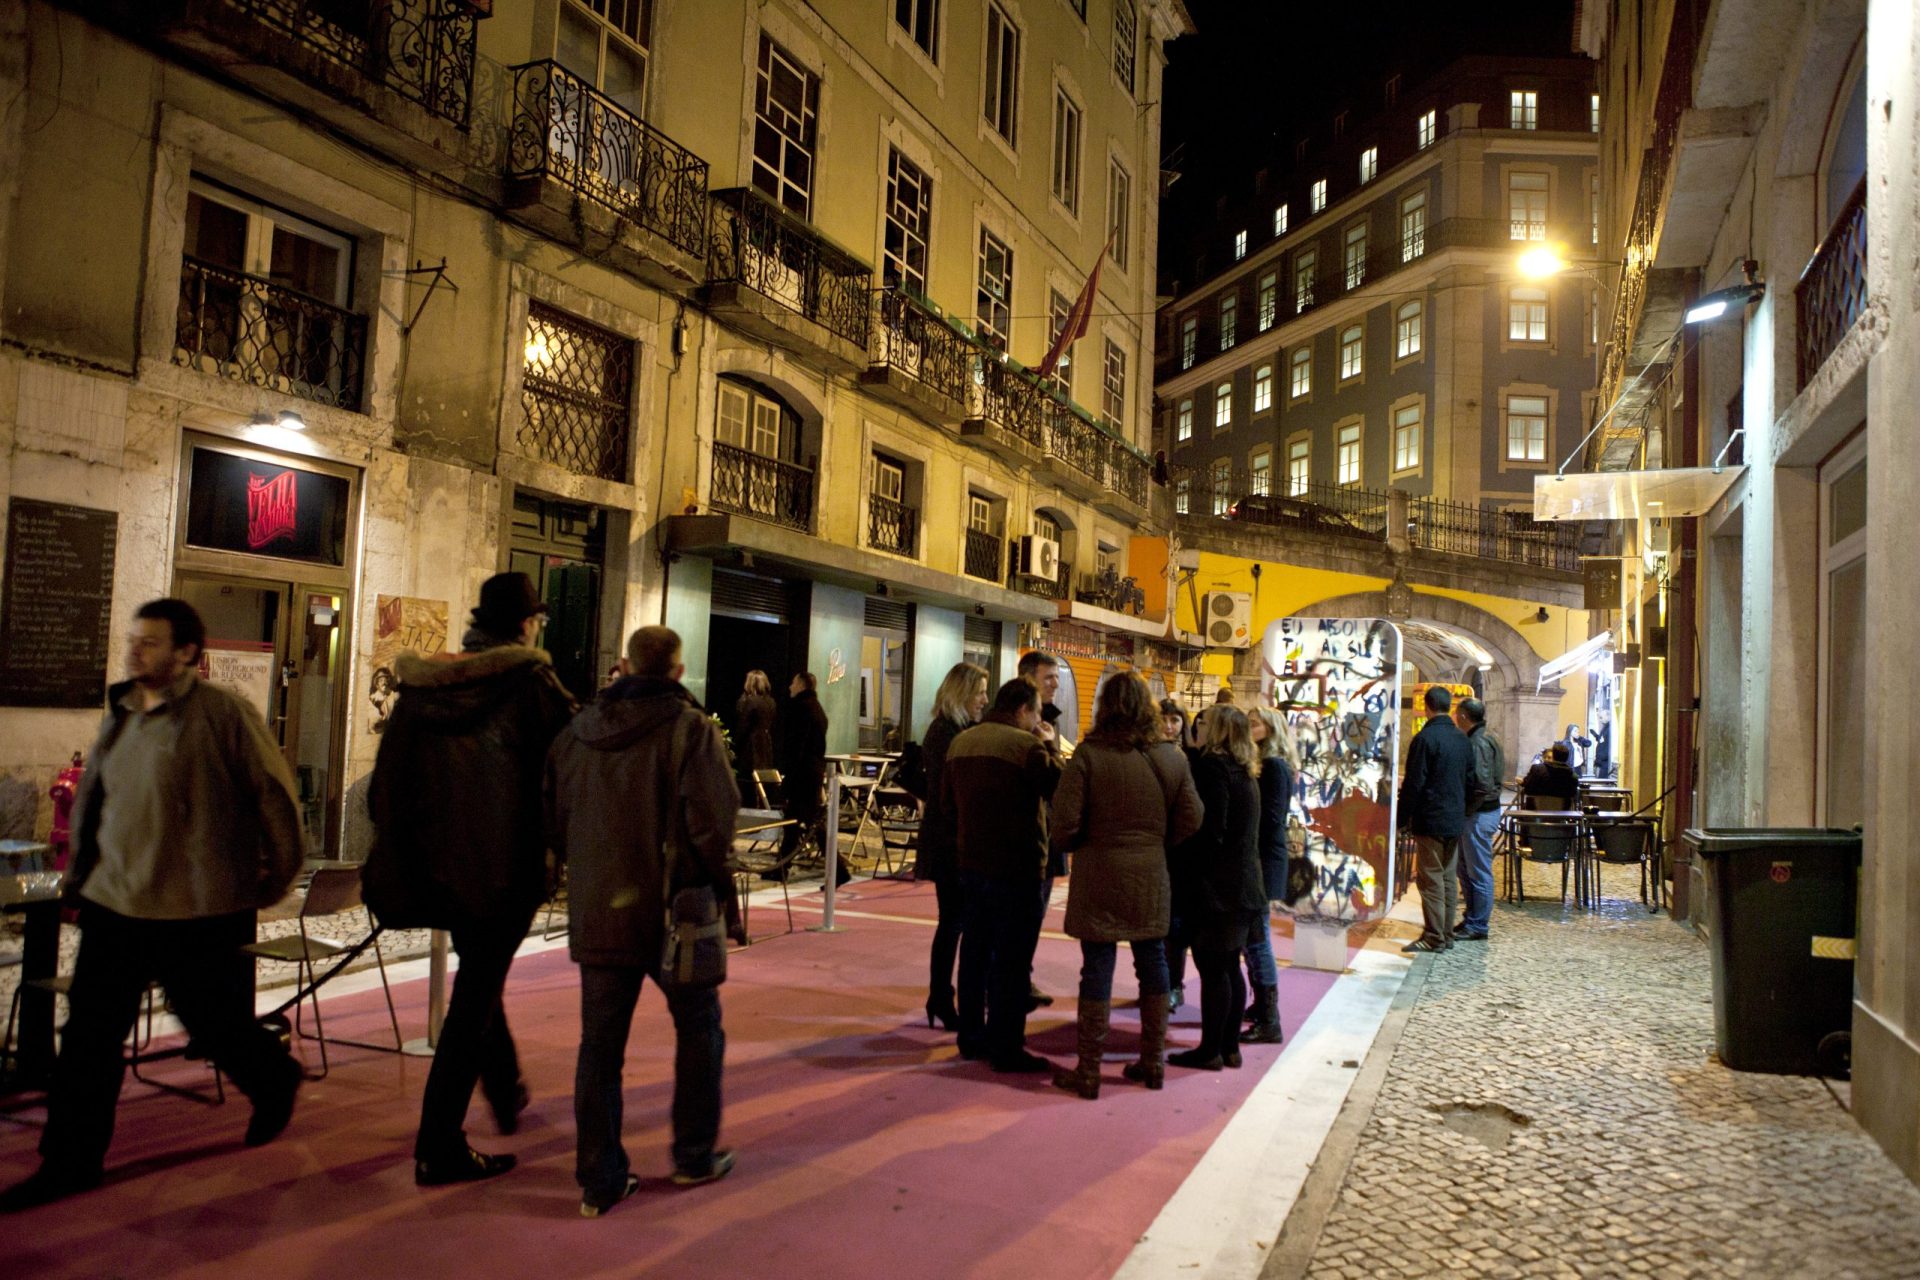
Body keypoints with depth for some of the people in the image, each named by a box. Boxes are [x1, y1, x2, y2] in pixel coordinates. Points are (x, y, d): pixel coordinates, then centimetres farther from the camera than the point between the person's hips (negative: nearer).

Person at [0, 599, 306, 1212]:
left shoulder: (224, 714, -14)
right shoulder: (120, 716, 8)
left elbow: (276, 795, -10)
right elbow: (90, 798, 20)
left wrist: (275, 878, -3)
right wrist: (80, 872, 17)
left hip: (198, 912, -6)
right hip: (114, 906, 6)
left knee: (218, 1025, 9)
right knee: (88, 1035, 8)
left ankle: (275, 1084, 38)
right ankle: (71, 1161, 22)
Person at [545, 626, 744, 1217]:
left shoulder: (577, 731, 5)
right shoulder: (690, 729, -11)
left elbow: (555, 821, 11)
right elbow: (713, 821, -17)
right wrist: (719, 886, -3)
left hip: (596, 910, 4)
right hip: (673, 909, -4)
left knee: (600, 1043, 11)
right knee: (698, 1027, 16)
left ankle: (599, 1179, 16)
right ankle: (695, 1155, 25)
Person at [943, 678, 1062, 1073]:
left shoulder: (960, 742, 8)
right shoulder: (1026, 745, -15)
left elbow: (947, 801, 14)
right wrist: (1050, 748, -4)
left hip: (970, 863, 8)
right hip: (1016, 867, -7)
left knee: (975, 951, 16)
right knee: (1012, 960, 0)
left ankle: (971, 1036, 25)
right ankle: (1006, 1048, 4)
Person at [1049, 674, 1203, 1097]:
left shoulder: (1088, 755, -12)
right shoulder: (1171, 756, 1)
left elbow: (1065, 824, -15)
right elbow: (1190, 820, 2)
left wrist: (1068, 845, 6)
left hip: (1099, 876, -4)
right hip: (1152, 877, 4)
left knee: (1097, 969, 3)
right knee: (1152, 963, 16)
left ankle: (1088, 1072, 12)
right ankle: (1153, 1062, 27)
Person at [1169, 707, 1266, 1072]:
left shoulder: (1212, 766, -14)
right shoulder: (1246, 772, 14)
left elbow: (1209, 832, -20)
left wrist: (1185, 879, -14)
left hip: (1215, 887, -9)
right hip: (1243, 885, 9)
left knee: (1212, 969, -3)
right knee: (1229, 967, 13)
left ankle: (1210, 1049, 3)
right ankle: (1230, 1046, 20)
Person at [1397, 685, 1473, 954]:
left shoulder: (1425, 738, -15)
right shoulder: (1462, 739, 8)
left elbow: (1413, 784, -15)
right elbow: (1469, 778, 15)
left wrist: (1402, 818, -8)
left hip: (1430, 821, -7)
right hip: (1456, 820, 7)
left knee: (1431, 879, -4)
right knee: (1448, 877, 13)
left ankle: (1434, 937, -3)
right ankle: (1447, 933, 18)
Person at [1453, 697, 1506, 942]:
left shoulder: (1479, 742, -19)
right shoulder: (1478, 738, 12)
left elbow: (1483, 785, -25)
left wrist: (1466, 810, -16)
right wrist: (1465, 810, 14)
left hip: (1480, 814, -10)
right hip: (1476, 814, 10)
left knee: (1479, 872, -1)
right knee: (1466, 868, 18)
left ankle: (1477, 926, 6)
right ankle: (1471, 920, 27)